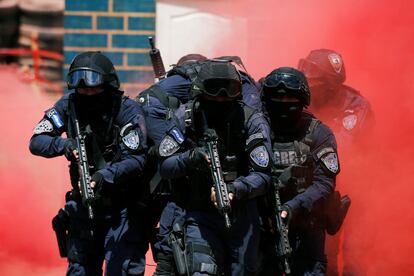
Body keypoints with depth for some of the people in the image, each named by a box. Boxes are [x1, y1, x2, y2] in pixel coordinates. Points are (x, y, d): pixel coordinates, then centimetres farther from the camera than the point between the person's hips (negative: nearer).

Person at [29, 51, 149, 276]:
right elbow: (37, 142, -4)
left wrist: (106, 176, -40)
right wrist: (63, 144, -25)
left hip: (123, 207, -5)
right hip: (84, 204, 5)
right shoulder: (69, 105, -4)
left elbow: (136, 159, -24)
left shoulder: (128, 111, -17)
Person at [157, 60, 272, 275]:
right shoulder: (185, 117, -4)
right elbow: (165, 167, -2)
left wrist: (235, 190, -31)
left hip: (241, 216, 1)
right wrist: (191, 158, -22)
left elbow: (262, 176, -12)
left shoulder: (252, 121, -9)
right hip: (200, 215, -1)